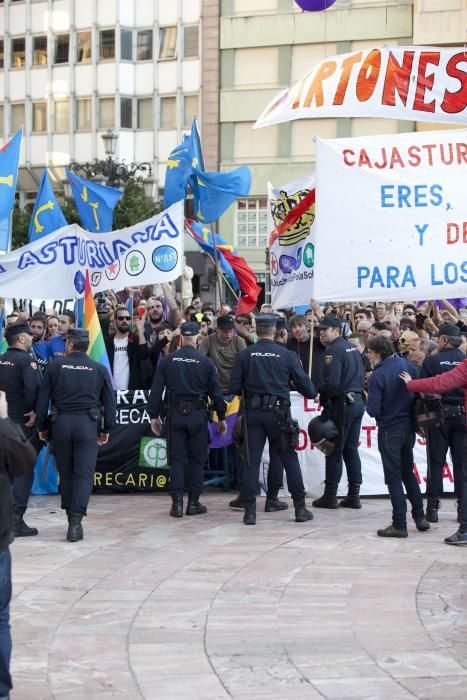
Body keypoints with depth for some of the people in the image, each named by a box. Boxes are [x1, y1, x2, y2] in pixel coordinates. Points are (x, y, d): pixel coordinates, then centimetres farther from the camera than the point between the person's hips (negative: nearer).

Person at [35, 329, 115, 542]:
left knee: (65, 472, 14)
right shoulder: (99, 369, 6)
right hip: (87, 425, 0)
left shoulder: (55, 366, 2)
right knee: (84, 473, -2)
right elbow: (109, 402, 8)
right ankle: (75, 521, -13)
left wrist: (42, 426, 9)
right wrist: (106, 429, 15)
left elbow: (42, 398, 2)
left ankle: (71, 515, 21)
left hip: (60, 423, 1)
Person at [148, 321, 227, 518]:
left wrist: (154, 416, 9)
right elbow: (216, 392, 1)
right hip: (198, 414, -1)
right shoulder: (205, 362, -2)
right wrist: (221, 417, 11)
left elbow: (156, 390, 2)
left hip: (175, 415, 1)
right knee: (197, 459, 8)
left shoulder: (167, 361, 1)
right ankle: (193, 502, 9)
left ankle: (177, 502, -2)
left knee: (176, 459, 5)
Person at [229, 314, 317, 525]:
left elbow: (234, 387, -3)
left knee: (252, 460, 4)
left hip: (253, 412, 1)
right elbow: (304, 383, 0)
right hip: (278, 413, -1)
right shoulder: (286, 355, -2)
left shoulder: (246, 355, -1)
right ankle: (300, 508, 11)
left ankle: (250, 510, 1)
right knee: (289, 459, 8)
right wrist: (313, 393, 22)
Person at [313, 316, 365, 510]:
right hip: (357, 401, 9)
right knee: (351, 449, 11)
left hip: (341, 404, -9)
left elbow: (332, 383, -22)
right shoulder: (353, 349, 15)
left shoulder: (333, 351, -14)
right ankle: (354, 495, 11)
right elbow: (361, 378, 18)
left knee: (334, 450, -2)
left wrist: (318, 392, -6)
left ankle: (330, 495, 2)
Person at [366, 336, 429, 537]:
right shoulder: (405, 364, -1)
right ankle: (419, 517, 21)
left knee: (394, 478, 1)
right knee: (408, 473, 20)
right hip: (409, 427, 6)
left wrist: (369, 403, 1)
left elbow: (373, 410, -19)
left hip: (389, 431, -6)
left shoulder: (377, 376, -20)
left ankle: (399, 525, 4)